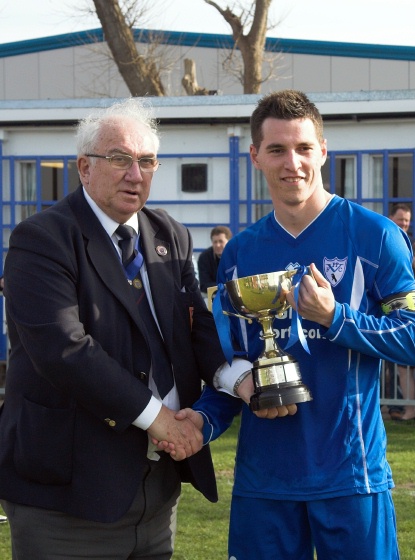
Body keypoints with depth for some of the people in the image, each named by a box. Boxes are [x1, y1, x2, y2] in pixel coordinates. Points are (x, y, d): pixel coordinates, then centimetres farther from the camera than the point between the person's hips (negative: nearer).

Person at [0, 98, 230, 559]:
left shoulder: (170, 238, 13)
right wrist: (153, 414, -20)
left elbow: (197, 323, 7)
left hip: (159, 482, 7)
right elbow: (64, 349, -21)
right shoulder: (41, 239, -10)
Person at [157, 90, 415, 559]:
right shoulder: (239, 253, 9)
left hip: (350, 473, -3)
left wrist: (334, 317, -19)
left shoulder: (375, 235, -4)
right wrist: (205, 420, -4)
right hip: (262, 476, 4)